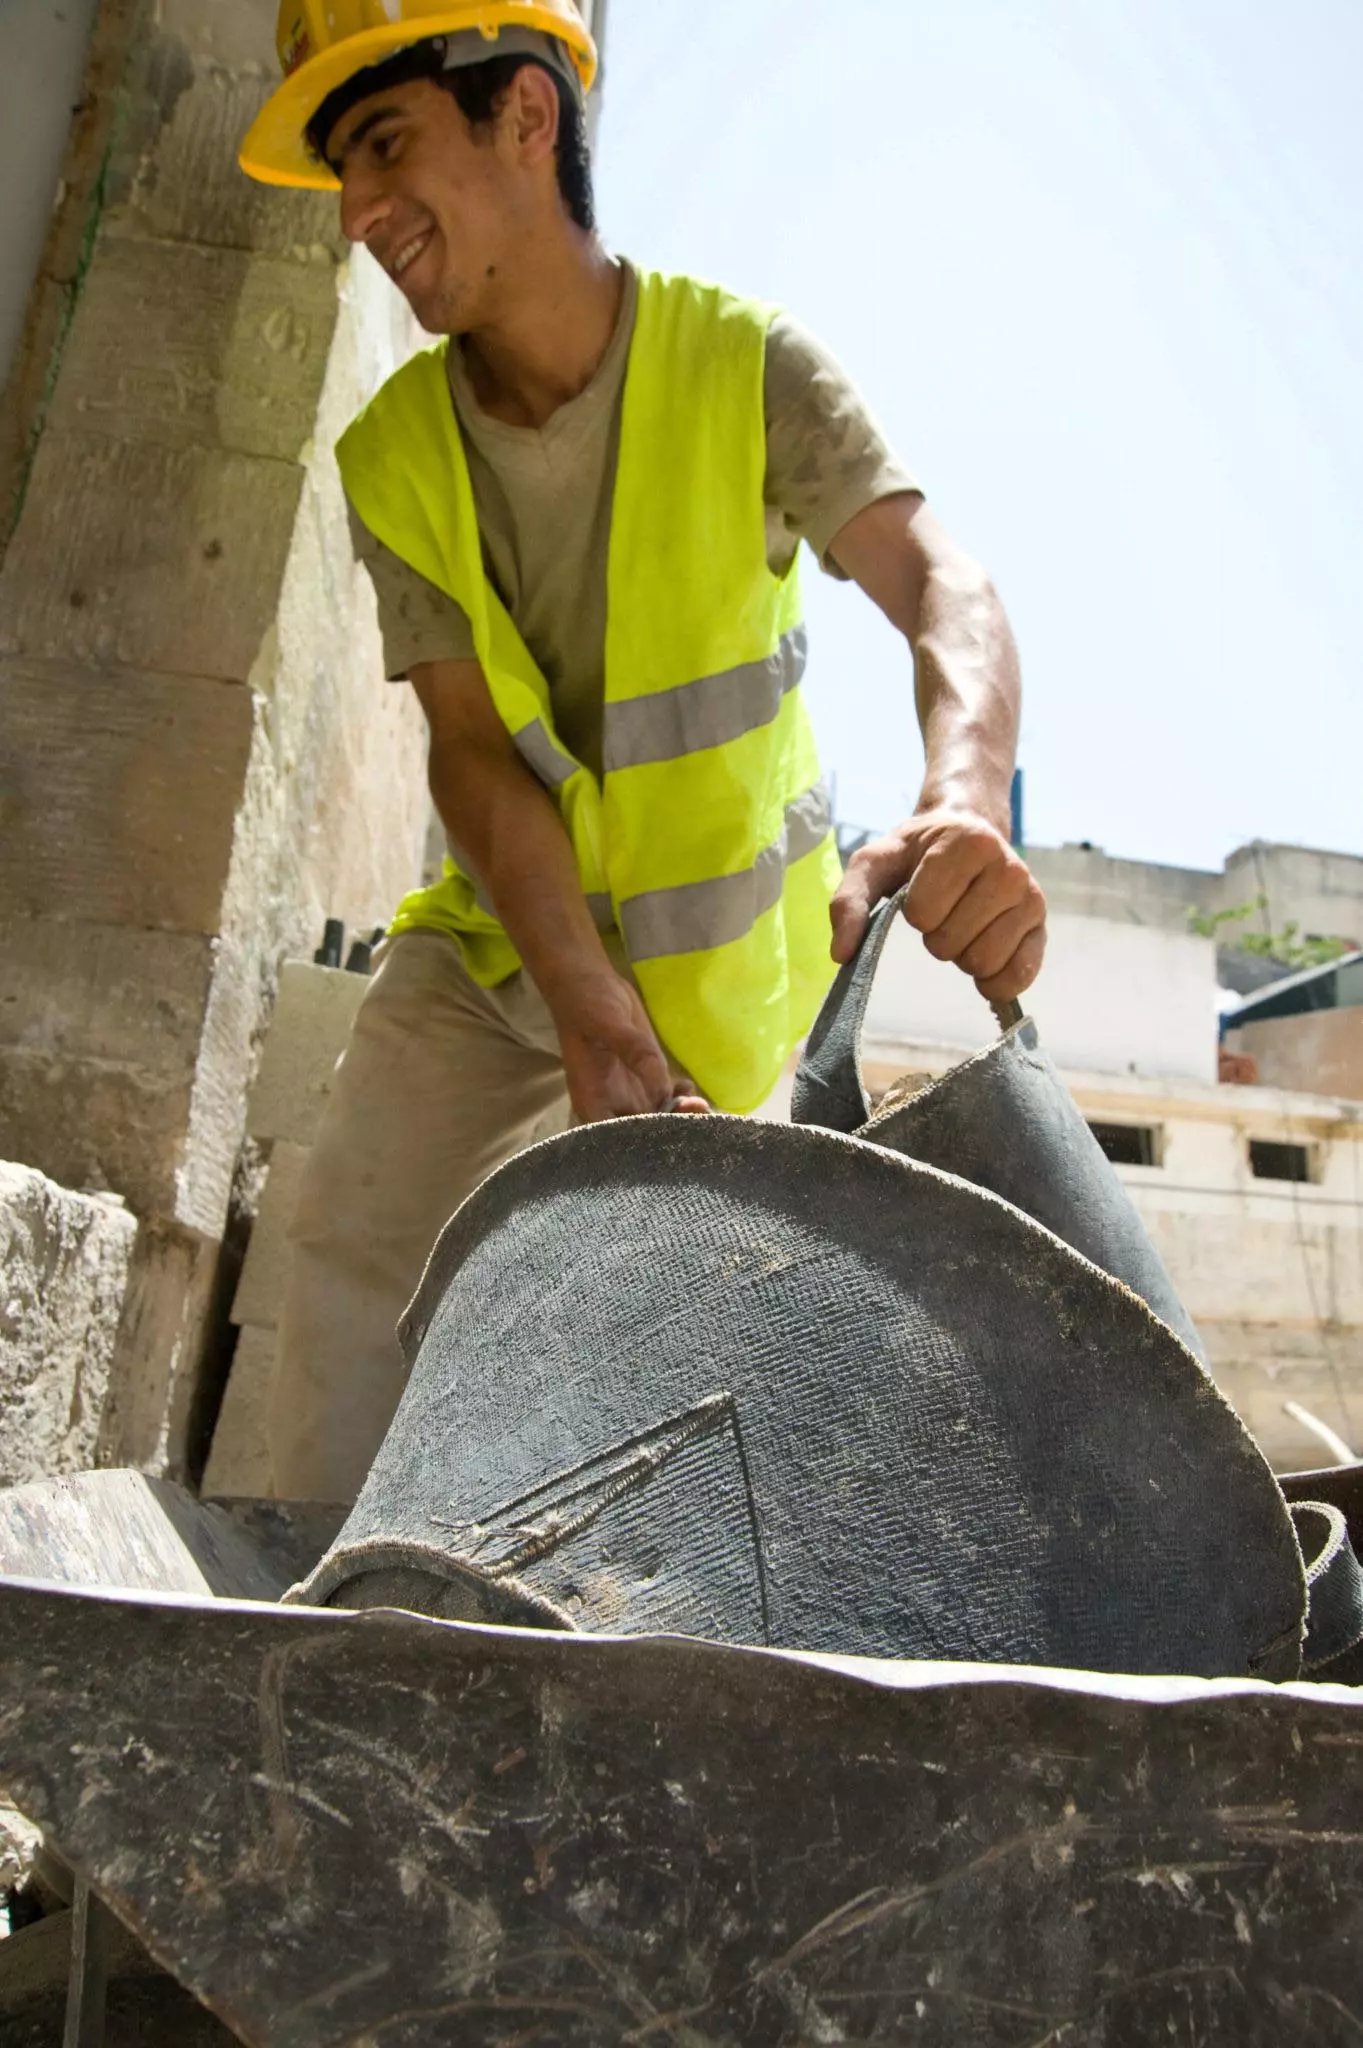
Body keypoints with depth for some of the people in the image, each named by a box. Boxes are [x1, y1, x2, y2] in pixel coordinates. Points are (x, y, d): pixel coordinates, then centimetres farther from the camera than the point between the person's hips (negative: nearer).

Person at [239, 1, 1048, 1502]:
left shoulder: (747, 368, -14)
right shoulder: (394, 455, -7)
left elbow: (938, 587, -28)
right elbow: (471, 747, -16)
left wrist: (964, 804, -51)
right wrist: (591, 1018, -30)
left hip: (724, 948, -2)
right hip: (498, 935, 3)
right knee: (352, 1259, -2)